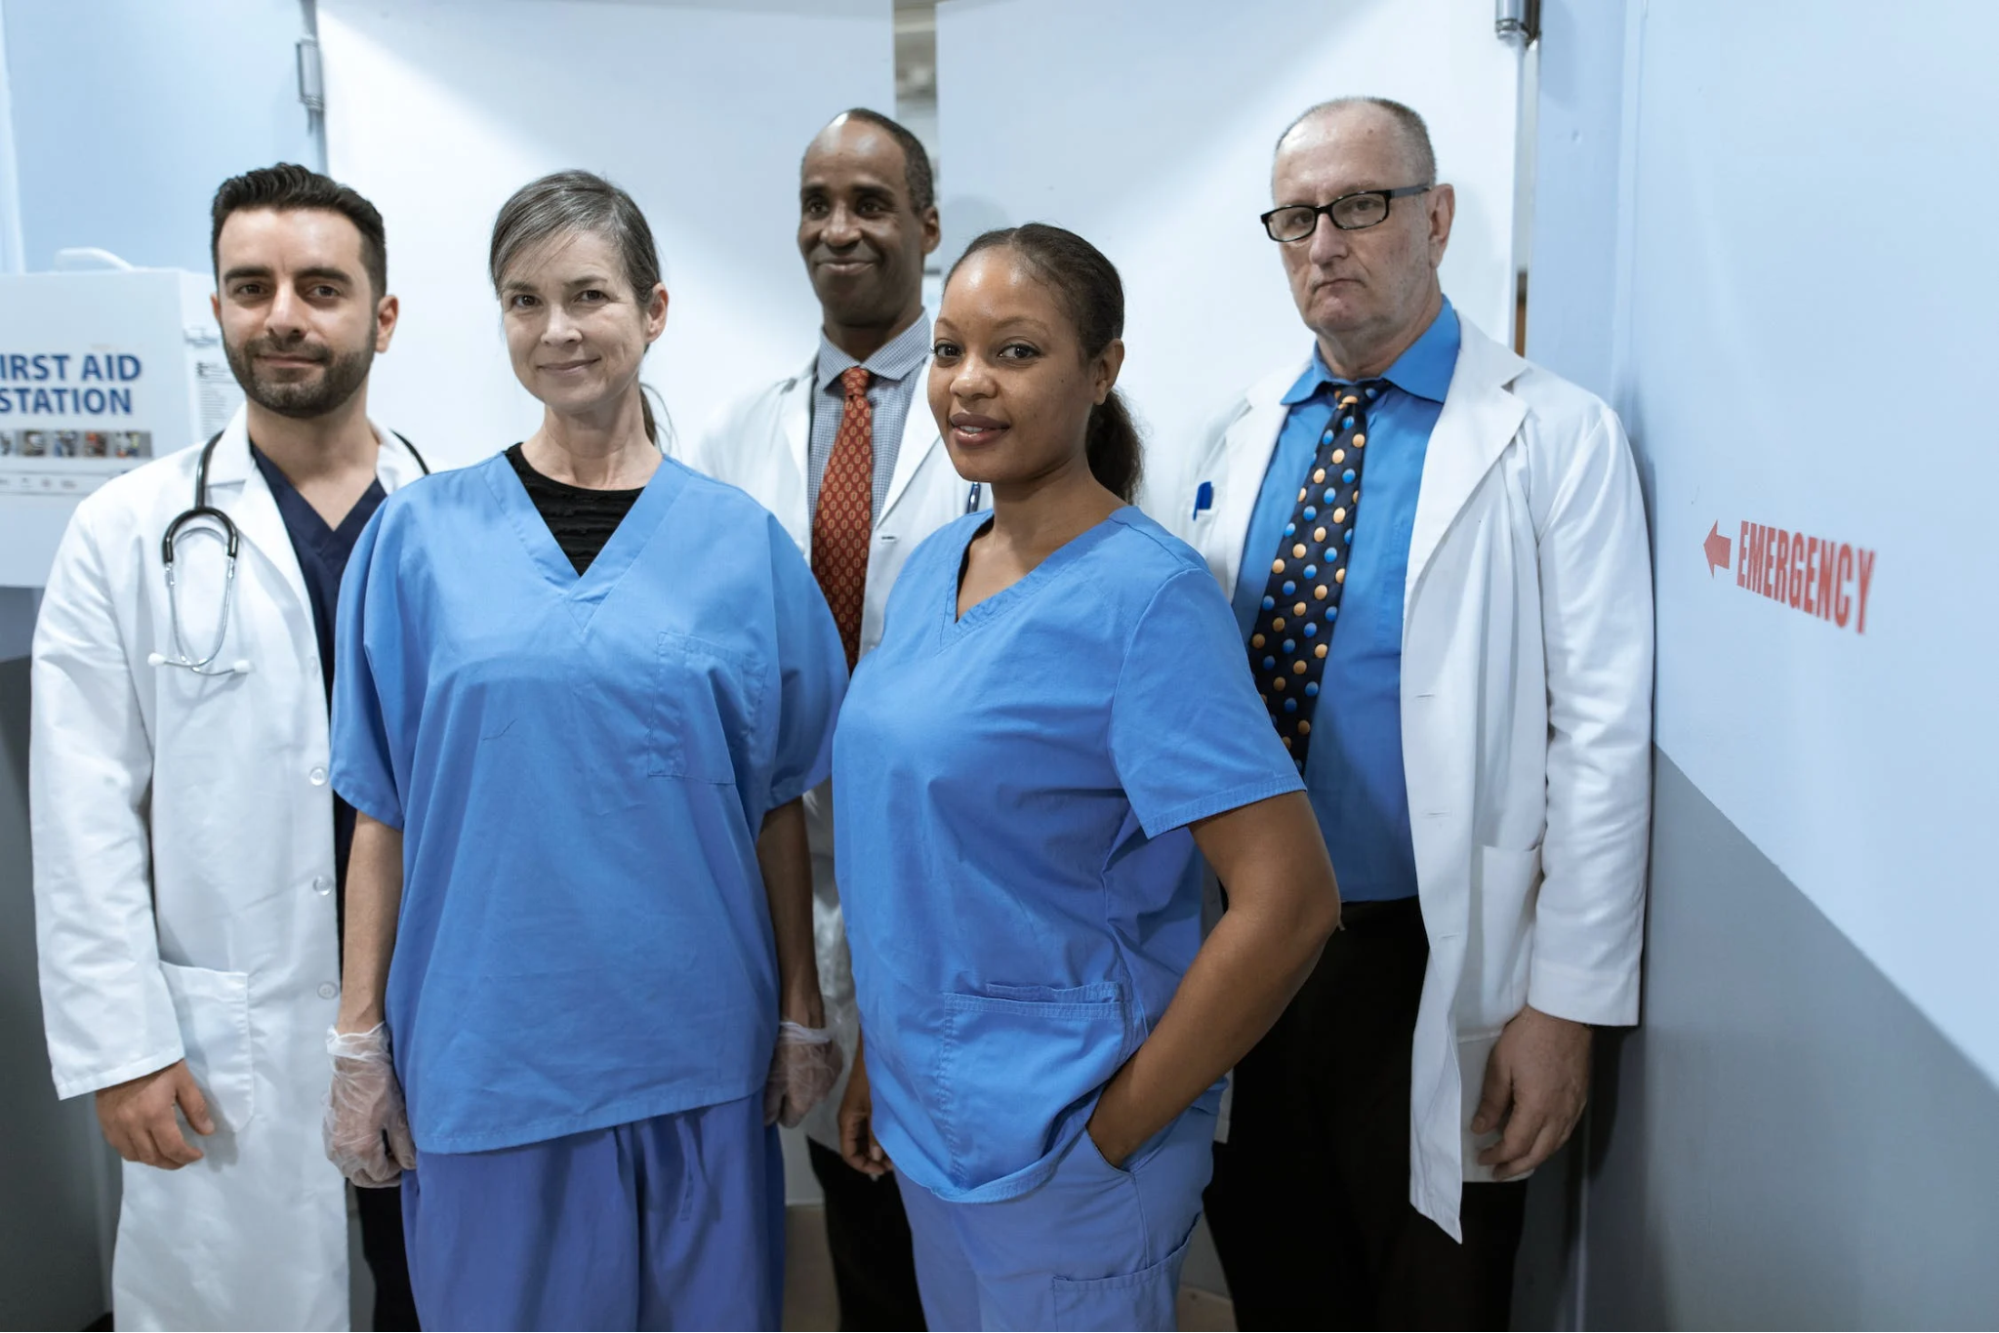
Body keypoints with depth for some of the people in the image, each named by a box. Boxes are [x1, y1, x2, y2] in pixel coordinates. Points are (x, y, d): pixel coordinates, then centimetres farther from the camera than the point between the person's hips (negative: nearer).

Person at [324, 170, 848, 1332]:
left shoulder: (740, 541, -1)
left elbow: (779, 803, 3)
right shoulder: (426, 535, -1)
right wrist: (360, 1038, 1)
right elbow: (384, 808, 1)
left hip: (697, 1043, 1)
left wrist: (804, 1015, 4)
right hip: (488, 1044, 0)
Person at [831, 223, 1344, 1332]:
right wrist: (874, 1059, 11)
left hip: (1061, 1159, -7)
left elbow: (1289, 901, -23)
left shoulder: (1146, 595, -19)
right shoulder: (934, 566, 3)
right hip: (924, 1117, 7)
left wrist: (1114, 1131, -17)